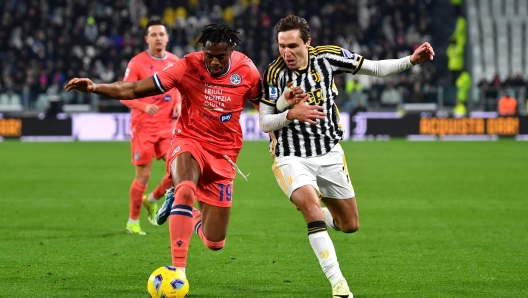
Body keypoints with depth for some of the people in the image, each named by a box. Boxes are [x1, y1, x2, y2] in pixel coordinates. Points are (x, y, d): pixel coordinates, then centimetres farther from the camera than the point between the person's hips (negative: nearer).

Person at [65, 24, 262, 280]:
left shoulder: (247, 71, -9)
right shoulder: (188, 67, -14)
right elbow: (135, 90, -15)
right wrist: (95, 88, -27)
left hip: (223, 155, 2)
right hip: (189, 141, -2)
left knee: (214, 242, 1)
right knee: (186, 190, -39)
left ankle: (189, 215, 35)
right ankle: (178, 268, -35)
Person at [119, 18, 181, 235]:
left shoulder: (174, 62, 5)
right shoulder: (137, 63, -9)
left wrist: (178, 105, 0)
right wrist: (144, 107, -25)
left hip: (167, 126, 4)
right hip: (143, 126, -4)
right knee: (143, 175, -1)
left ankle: (152, 200, 17)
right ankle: (133, 221, 17)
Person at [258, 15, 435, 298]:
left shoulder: (327, 57, -8)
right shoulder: (273, 74, -13)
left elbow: (376, 68, 0)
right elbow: (264, 122, -7)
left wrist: (411, 60, -11)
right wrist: (291, 113, -25)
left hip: (329, 154, 3)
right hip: (291, 157, -3)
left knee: (350, 224, 8)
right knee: (311, 204, -30)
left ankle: (315, 216, 44)